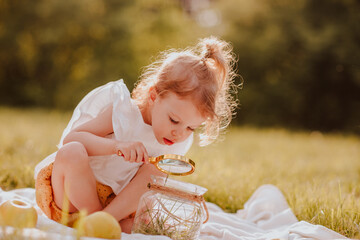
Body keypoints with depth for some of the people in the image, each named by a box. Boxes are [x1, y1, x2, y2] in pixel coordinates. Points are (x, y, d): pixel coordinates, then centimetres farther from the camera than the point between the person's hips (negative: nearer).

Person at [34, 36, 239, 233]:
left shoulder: (174, 146, -3)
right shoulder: (123, 112, -16)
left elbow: (139, 186, -13)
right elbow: (70, 139, -22)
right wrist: (116, 146, -38)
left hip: (116, 204, 4)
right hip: (70, 199, -4)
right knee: (72, 152, -33)